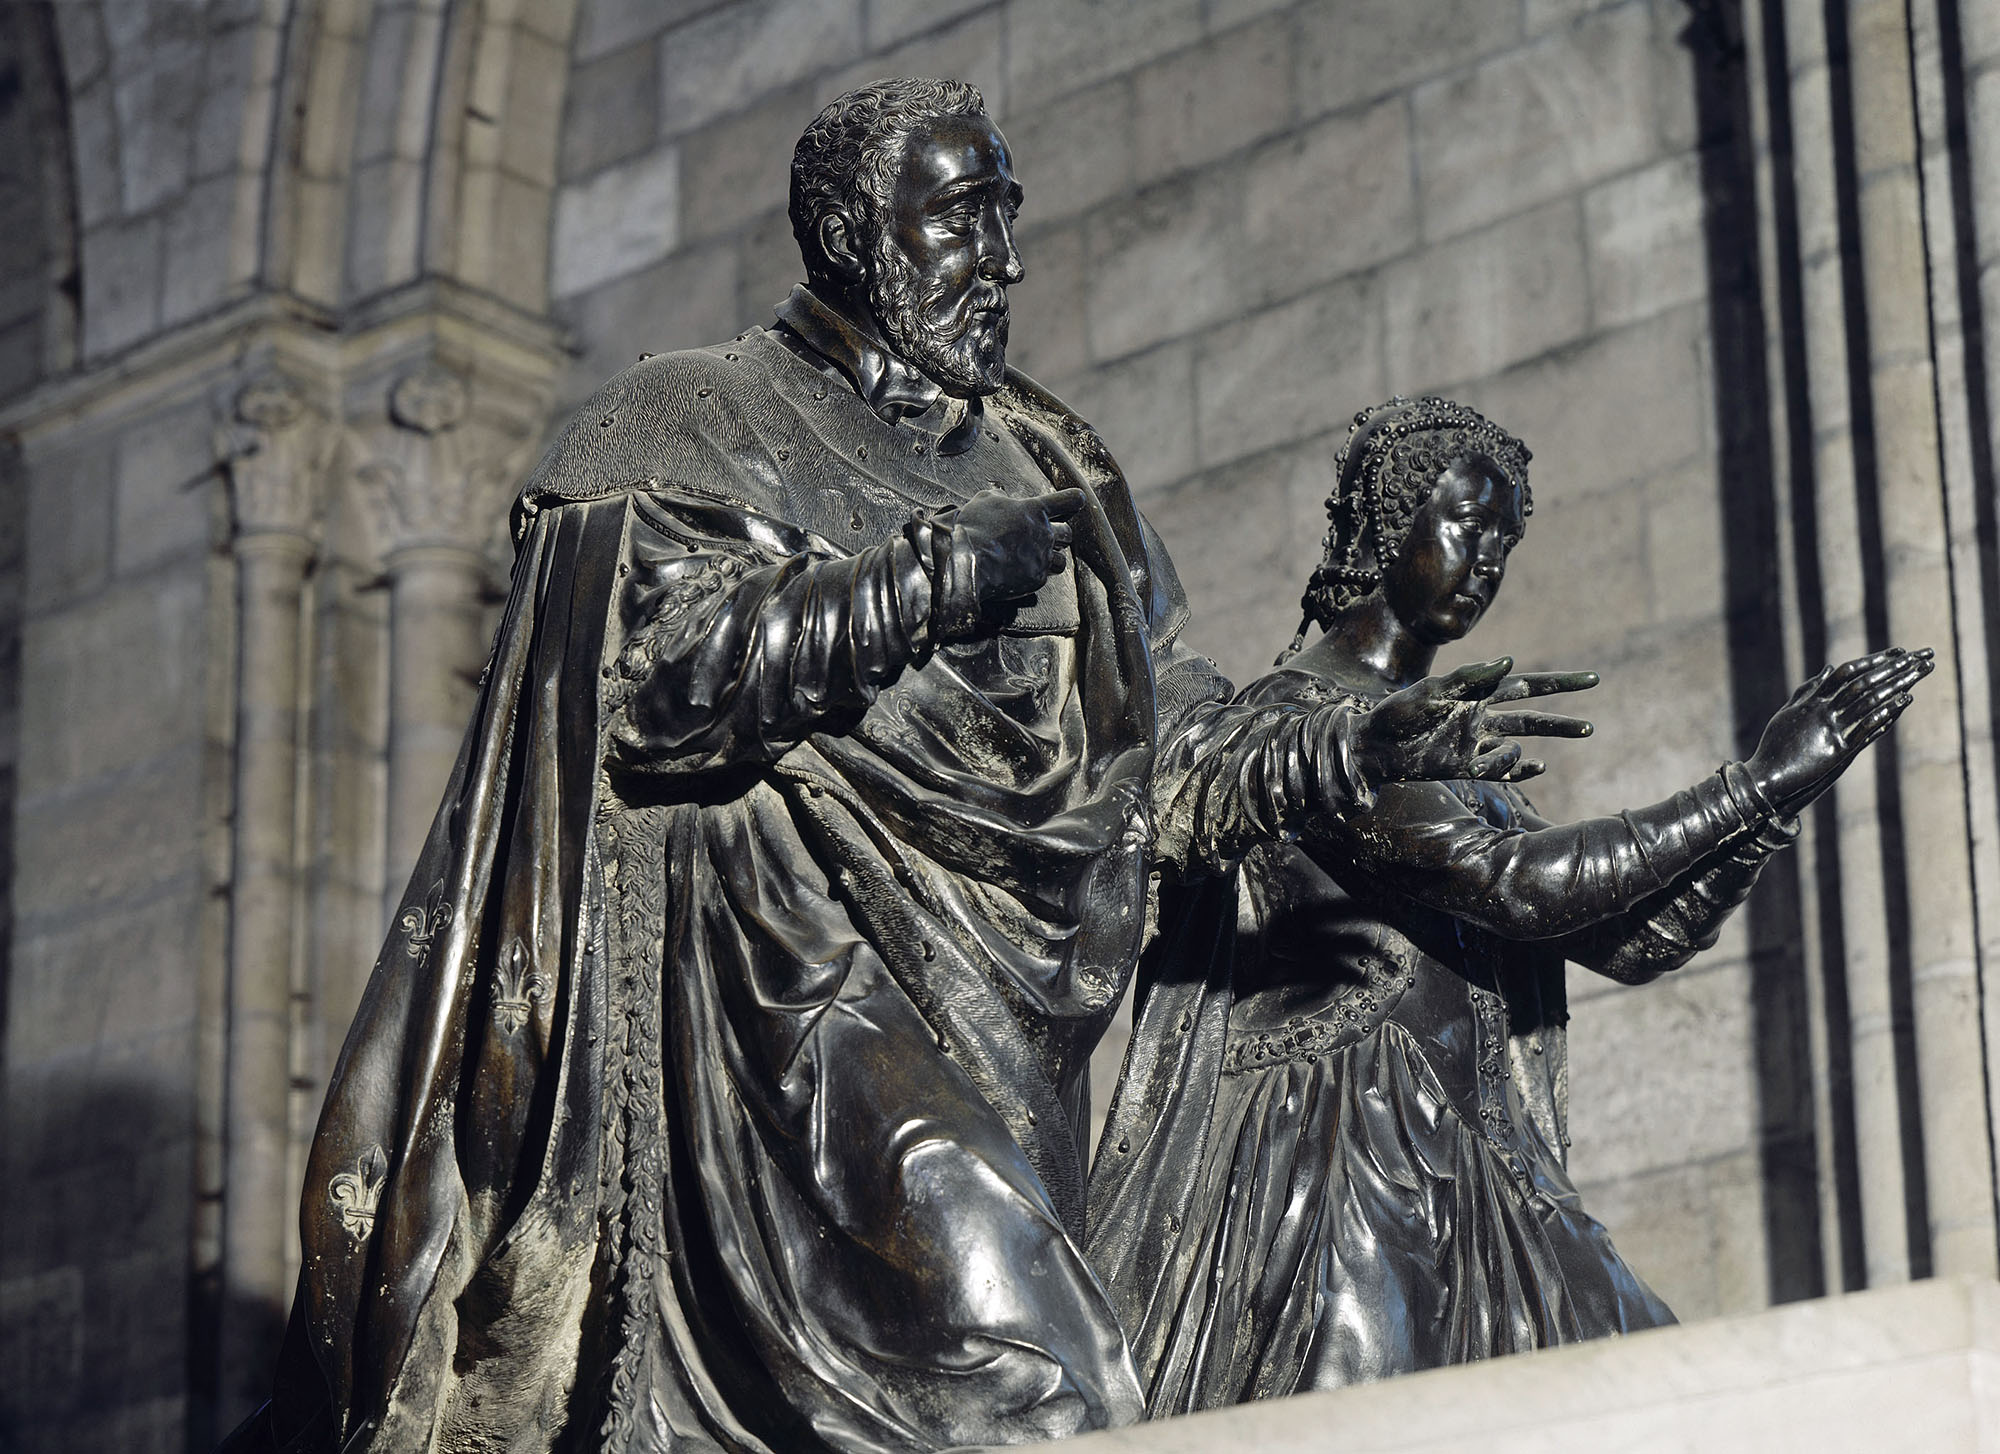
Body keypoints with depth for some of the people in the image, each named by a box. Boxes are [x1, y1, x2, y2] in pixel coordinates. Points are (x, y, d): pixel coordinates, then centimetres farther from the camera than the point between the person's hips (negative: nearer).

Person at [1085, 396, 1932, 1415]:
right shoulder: (1298, 715, -5)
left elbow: (1631, 940, 18)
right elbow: (1515, 883, -15)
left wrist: (1781, 786, 6)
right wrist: (1754, 787, -8)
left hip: (1456, 1197, 9)